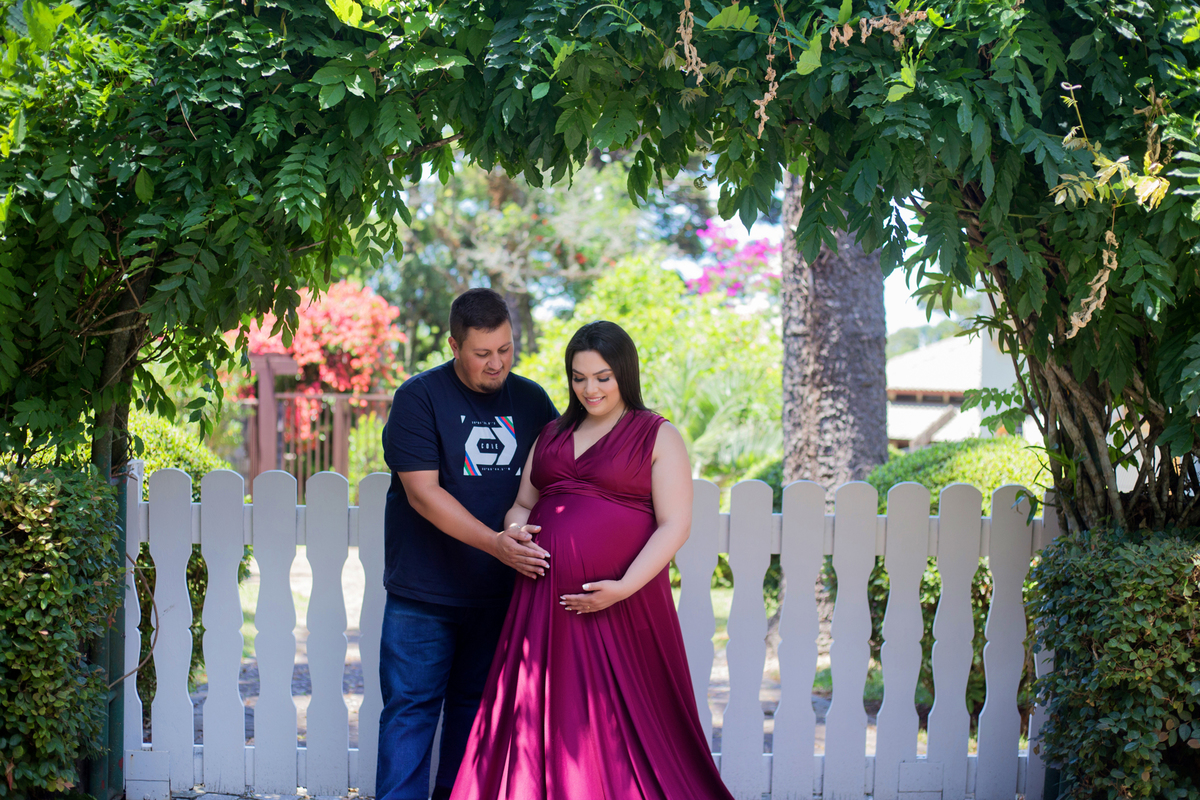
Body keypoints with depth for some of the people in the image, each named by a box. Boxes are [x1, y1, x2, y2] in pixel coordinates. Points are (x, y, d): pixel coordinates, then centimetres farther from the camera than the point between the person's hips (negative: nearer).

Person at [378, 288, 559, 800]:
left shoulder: (531, 400, 7)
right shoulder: (419, 398, -7)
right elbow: (422, 492, -15)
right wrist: (493, 542, -24)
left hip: (499, 593, 4)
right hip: (423, 592, -4)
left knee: (476, 705, 11)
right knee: (411, 706, -2)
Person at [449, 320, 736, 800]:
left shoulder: (659, 437, 1)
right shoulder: (553, 435, 18)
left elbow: (675, 524, -6)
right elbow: (522, 504, 23)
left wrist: (624, 588, -17)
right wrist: (515, 530, -2)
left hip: (620, 603, -5)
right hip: (544, 601, 5)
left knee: (616, 724, -2)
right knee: (540, 719, 4)